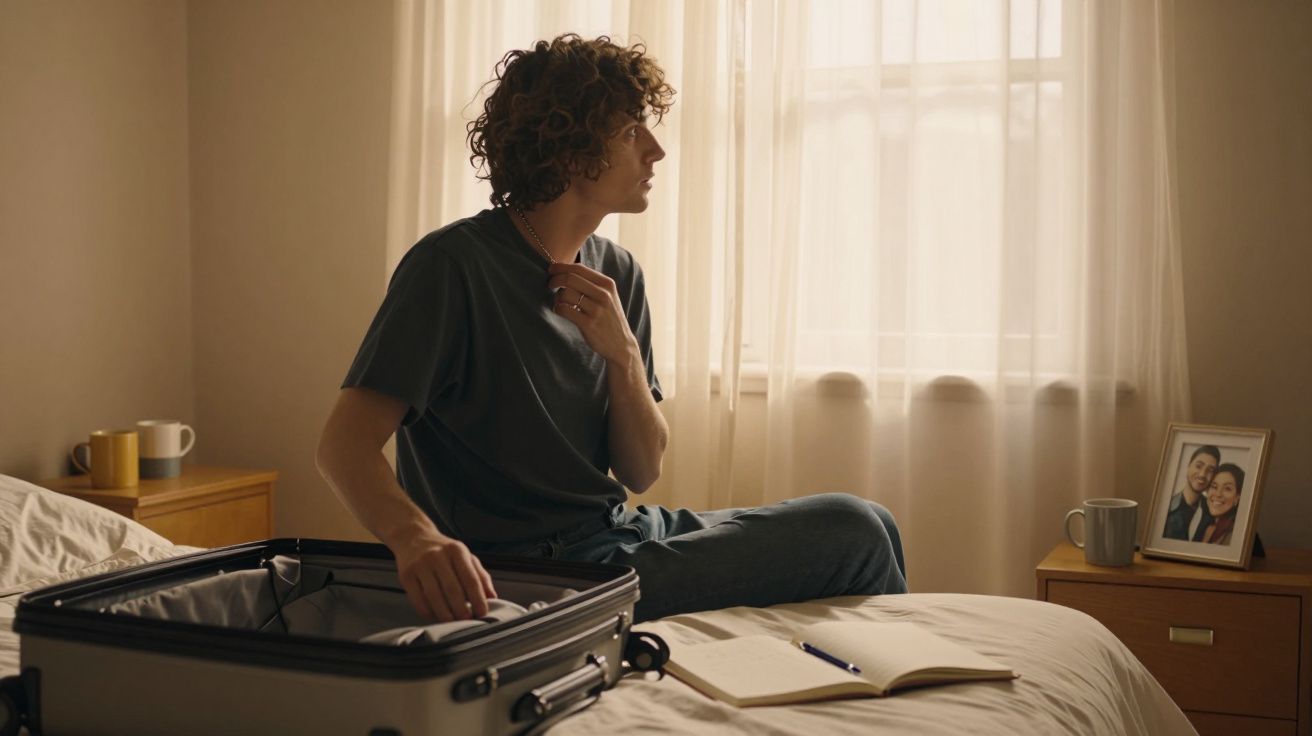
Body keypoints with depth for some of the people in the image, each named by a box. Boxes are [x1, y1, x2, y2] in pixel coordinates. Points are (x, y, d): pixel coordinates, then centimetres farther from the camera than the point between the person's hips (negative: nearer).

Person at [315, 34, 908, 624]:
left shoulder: (616, 274, 7)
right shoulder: (453, 266, -14)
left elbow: (642, 473, 6)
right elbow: (343, 444, -23)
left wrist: (622, 354, -13)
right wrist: (415, 535, -44)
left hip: (625, 535, 7)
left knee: (866, 526, 1)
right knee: (854, 533, -10)